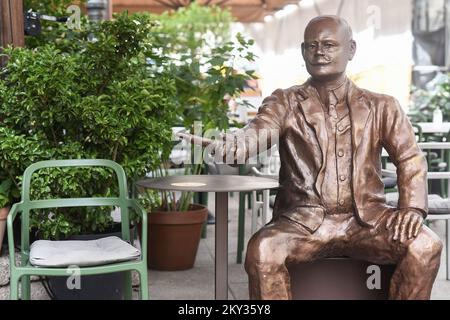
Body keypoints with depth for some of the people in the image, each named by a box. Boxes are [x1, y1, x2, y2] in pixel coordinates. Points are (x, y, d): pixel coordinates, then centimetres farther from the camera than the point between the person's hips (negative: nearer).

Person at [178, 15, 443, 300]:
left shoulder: (381, 107, 14)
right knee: (261, 250, -32)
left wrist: (412, 206, -9)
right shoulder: (285, 103, 9)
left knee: (425, 245, -26)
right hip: (304, 221, -1)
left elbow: (410, 158, 11)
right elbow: (256, 135, -9)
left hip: (366, 219, 1)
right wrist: (225, 145, -33)